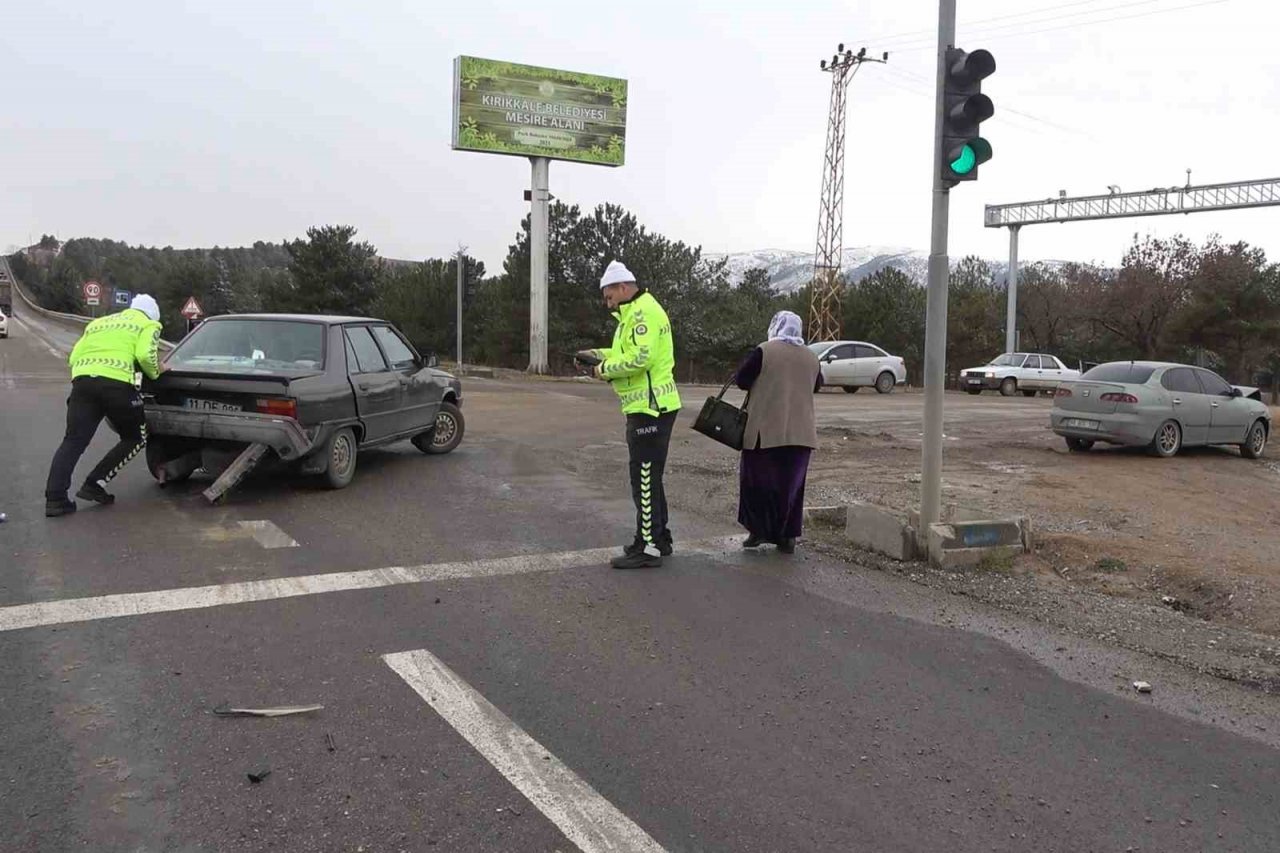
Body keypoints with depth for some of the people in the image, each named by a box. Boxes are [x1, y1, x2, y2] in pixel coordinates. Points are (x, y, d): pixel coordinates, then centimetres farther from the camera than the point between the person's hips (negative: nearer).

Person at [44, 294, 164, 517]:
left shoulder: (99, 322, 33)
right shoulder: (147, 324, 17)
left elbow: (74, 356, 23)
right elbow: (146, 355, -3)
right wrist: (155, 373, 15)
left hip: (82, 380, 5)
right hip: (116, 383, -5)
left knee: (73, 441, 7)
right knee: (136, 438, 13)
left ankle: (55, 498, -3)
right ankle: (95, 485, 6)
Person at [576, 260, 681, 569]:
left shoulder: (643, 313, -15)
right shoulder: (636, 312, 19)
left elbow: (640, 358, -25)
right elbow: (629, 351, 23)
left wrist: (604, 369, -14)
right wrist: (597, 355, 11)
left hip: (650, 408, -11)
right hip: (649, 406, 11)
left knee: (645, 479, -6)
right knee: (650, 477, 18)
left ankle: (648, 548, -1)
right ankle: (659, 538, 27)